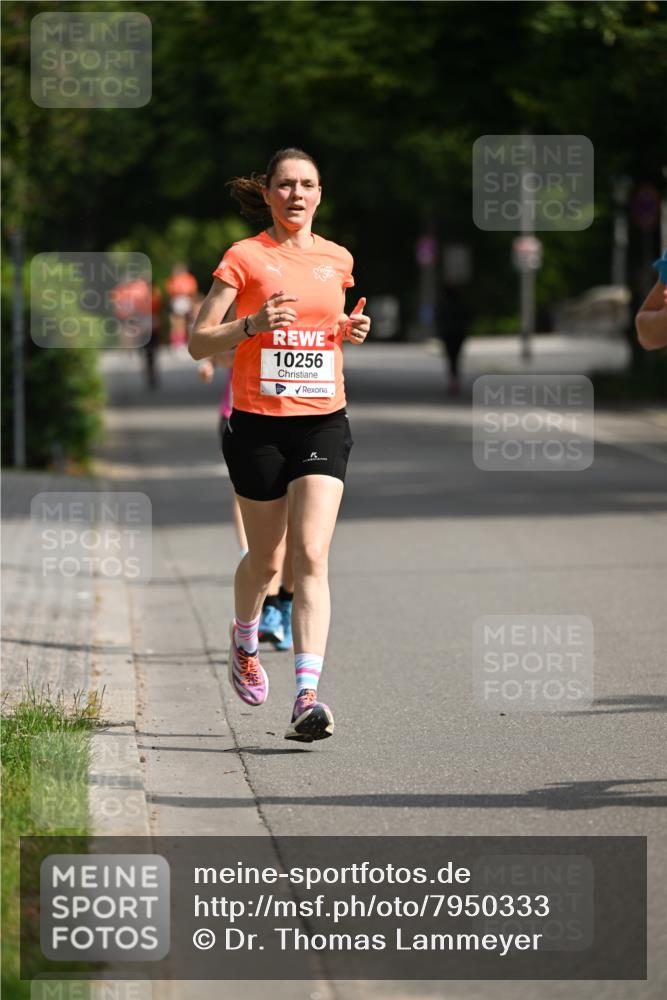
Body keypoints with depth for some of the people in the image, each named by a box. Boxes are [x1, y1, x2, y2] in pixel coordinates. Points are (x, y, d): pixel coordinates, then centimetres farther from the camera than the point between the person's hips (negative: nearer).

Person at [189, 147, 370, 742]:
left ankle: (308, 695, -22)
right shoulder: (245, 258, -2)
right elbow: (198, 342, -4)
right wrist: (253, 324, -21)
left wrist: (352, 331, 5)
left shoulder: (337, 260, 10)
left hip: (323, 424, 2)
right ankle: (245, 642, 44)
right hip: (258, 425, -2)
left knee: (312, 556, -14)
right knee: (265, 559, 11)